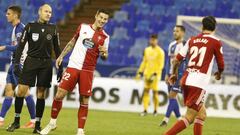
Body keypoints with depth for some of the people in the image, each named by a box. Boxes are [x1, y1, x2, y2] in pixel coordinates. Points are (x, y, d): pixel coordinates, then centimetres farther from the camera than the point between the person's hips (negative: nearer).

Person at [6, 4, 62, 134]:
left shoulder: (53, 29, 7)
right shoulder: (30, 26, 1)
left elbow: (57, 49, 12)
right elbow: (21, 45, 0)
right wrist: (16, 63, -7)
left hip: (46, 63, 1)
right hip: (31, 61, -1)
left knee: (41, 94, 0)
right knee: (21, 90, -7)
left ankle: (37, 125, 7)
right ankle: (16, 121, 7)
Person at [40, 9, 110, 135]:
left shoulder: (105, 37, 2)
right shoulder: (83, 27, 5)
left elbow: (104, 57, 8)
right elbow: (72, 42, 17)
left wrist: (104, 53, -15)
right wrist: (61, 56, 15)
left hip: (88, 71, 0)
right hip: (73, 66, 0)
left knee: (84, 101, -1)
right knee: (59, 95, -6)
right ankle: (52, 122, 12)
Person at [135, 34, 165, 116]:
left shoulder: (160, 51, -6)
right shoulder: (147, 50, 12)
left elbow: (161, 65, -9)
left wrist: (155, 74, -18)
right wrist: (140, 72, 11)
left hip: (155, 75, -5)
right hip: (147, 74, 5)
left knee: (155, 92, -1)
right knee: (146, 91, -1)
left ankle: (155, 110, 10)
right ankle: (145, 110, -1)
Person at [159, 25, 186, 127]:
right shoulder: (172, 45, 14)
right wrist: (167, 74, 13)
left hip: (180, 74, -8)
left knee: (172, 95, -12)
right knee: (171, 96, 7)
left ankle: (166, 119, -14)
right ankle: (179, 119, 16)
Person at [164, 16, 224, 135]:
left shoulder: (192, 40, 12)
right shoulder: (216, 42, -1)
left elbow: (177, 60, 11)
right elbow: (221, 65, 6)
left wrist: (174, 74, 28)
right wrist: (219, 73, 28)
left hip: (186, 80, 6)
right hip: (198, 83, -6)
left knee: (202, 114, 20)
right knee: (189, 118, -6)